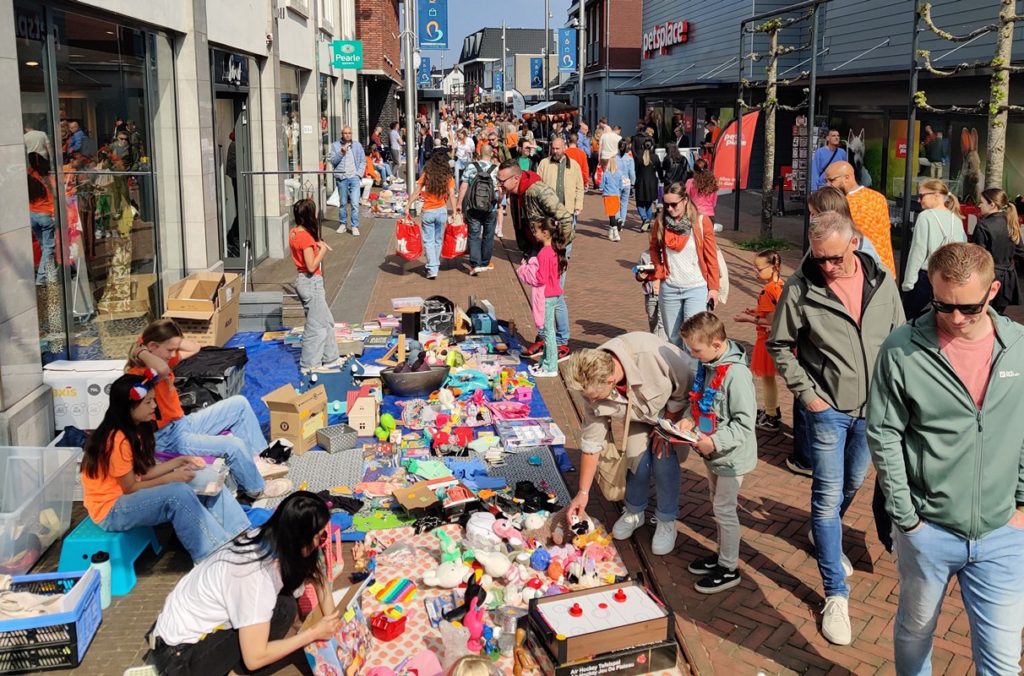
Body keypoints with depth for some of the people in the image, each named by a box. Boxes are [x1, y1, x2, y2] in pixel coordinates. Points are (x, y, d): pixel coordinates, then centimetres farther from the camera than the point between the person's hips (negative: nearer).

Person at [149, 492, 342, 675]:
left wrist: (330, 623, -2)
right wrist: (313, 633, -17)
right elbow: (254, 659, -26)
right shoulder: (257, 575, -31)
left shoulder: (268, 538, -9)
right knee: (283, 608, -20)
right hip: (179, 655, -8)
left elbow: (316, 574, 8)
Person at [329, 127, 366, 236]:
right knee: (343, 203, 9)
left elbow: (363, 161, 10)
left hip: (354, 178, 0)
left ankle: (355, 226, -3)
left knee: (355, 203, -8)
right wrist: (341, 153, -15)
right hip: (341, 178, 1)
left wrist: (359, 173, -2)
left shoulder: (357, 145, 8)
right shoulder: (336, 145, 5)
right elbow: (333, 161, 0)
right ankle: (343, 224, 22)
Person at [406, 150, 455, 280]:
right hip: (442, 211, 2)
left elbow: (416, 192, -6)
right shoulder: (448, 177, -2)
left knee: (429, 241, 4)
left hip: (427, 212, -1)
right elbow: (451, 195, -9)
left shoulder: (426, 174, -4)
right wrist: (455, 212, -7)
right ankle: (435, 264, 27)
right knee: (438, 240, 17)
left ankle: (432, 269, -5)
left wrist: (407, 206, -3)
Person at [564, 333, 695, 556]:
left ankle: (666, 521, 8)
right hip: (642, 412, 3)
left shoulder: (651, 354, -45)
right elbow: (591, 442, -17)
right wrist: (583, 492, -14)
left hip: (675, 407, -3)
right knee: (636, 458, -7)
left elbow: (686, 387, -25)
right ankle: (634, 512, 20)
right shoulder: (593, 385, -27)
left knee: (663, 461, -14)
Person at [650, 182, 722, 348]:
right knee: (673, 337, 11)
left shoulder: (702, 221, -8)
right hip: (669, 289, 3)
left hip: (697, 289, -3)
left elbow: (711, 257, -3)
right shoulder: (661, 221, 0)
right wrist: (658, 275, 4)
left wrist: (713, 288, -3)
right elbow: (654, 248, 16)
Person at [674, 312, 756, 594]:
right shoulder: (706, 365, -1)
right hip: (711, 453, 9)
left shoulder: (736, 374, -27)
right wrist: (688, 419, -4)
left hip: (731, 455, -8)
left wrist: (716, 442, -30)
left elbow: (744, 423, -25)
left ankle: (729, 569, 19)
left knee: (724, 509, 3)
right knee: (718, 505, 21)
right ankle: (723, 555, 39)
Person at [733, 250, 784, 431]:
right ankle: (773, 410, 36)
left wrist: (748, 319, -18)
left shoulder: (767, 291, -25)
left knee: (767, 377, 4)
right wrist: (757, 313, 10)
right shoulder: (780, 286, 3)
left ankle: (771, 419, 14)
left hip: (768, 339, -9)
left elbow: (770, 321, -25)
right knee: (769, 376, 22)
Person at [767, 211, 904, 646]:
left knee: (853, 482, 21)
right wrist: (806, 393, -9)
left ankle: (824, 534, 51)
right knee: (829, 494, -3)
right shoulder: (800, 288, -13)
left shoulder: (882, 282, -3)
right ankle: (836, 594, 6)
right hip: (828, 408, -4)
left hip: (874, 406, 4)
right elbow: (779, 346, -3)